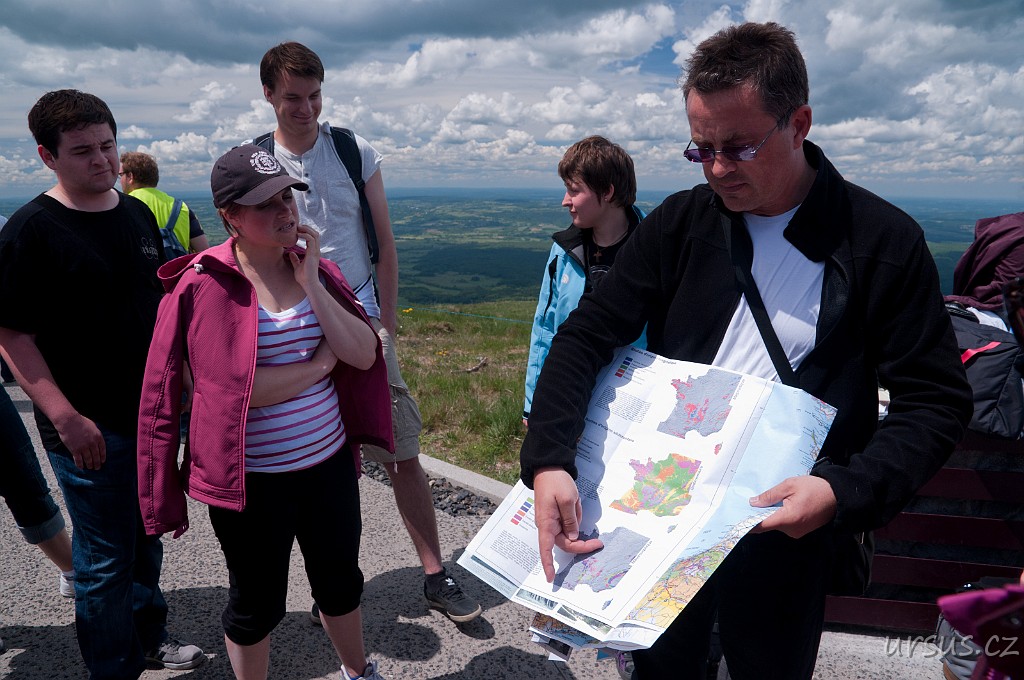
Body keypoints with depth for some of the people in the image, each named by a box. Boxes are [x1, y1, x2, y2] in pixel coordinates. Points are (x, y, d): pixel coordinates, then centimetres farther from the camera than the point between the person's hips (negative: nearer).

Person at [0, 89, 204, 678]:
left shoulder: (138, 213, 7)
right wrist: (66, 417, -19)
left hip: (153, 409, 6)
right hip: (90, 426, -6)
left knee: (148, 537, 21)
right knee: (106, 557, 7)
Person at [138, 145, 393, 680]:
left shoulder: (315, 269, 0)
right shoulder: (203, 284, -14)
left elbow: (364, 354, -10)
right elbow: (235, 388, -23)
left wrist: (310, 283, -17)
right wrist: (318, 364, -13)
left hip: (328, 461, 5)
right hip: (250, 479, -5)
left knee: (341, 581, 24)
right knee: (258, 603, 16)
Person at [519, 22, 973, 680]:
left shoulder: (884, 241, -10)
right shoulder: (680, 223, -3)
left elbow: (936, 401, -7)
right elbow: (586, 336, -7)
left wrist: (846, 491, -23)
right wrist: (549, 461, -21)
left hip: (786, 534, -2)